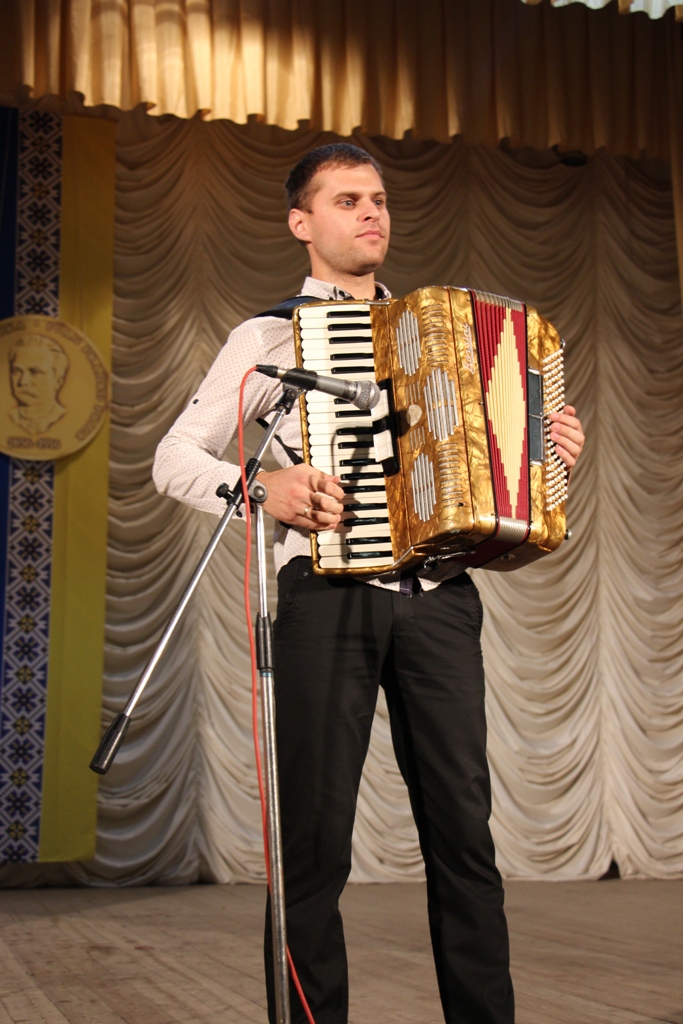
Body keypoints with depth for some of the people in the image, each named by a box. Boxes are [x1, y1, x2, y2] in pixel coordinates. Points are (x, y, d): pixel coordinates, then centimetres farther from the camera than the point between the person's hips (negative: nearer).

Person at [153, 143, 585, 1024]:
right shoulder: (268, 337, 11)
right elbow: (174, 459, 5)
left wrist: (548, 453, 8)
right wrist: (262, 490, -13)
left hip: (437, 596, 3)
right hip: (328, 595, -3)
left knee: (464, 828, 2)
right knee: (316, 838, -2)